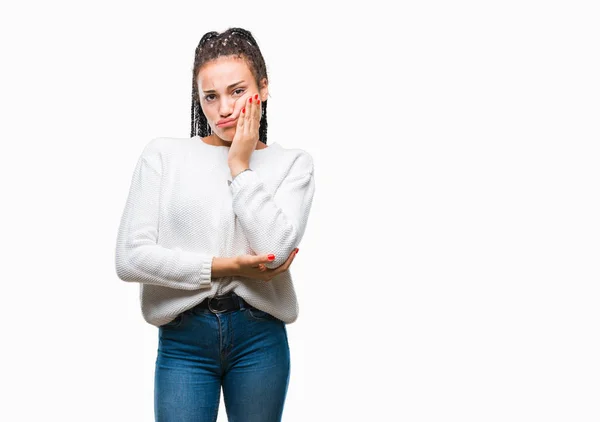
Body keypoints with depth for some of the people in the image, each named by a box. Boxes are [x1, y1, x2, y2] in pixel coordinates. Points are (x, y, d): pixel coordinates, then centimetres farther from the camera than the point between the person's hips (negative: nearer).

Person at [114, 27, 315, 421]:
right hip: (183, 339, -1)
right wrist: (225, 268, -10)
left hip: (260, 338, 1)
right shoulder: (163, 155, 2)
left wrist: (240, 165, -8)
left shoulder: (293, 163, 3)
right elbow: (130, 257, -6)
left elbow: (274, 250, -13)